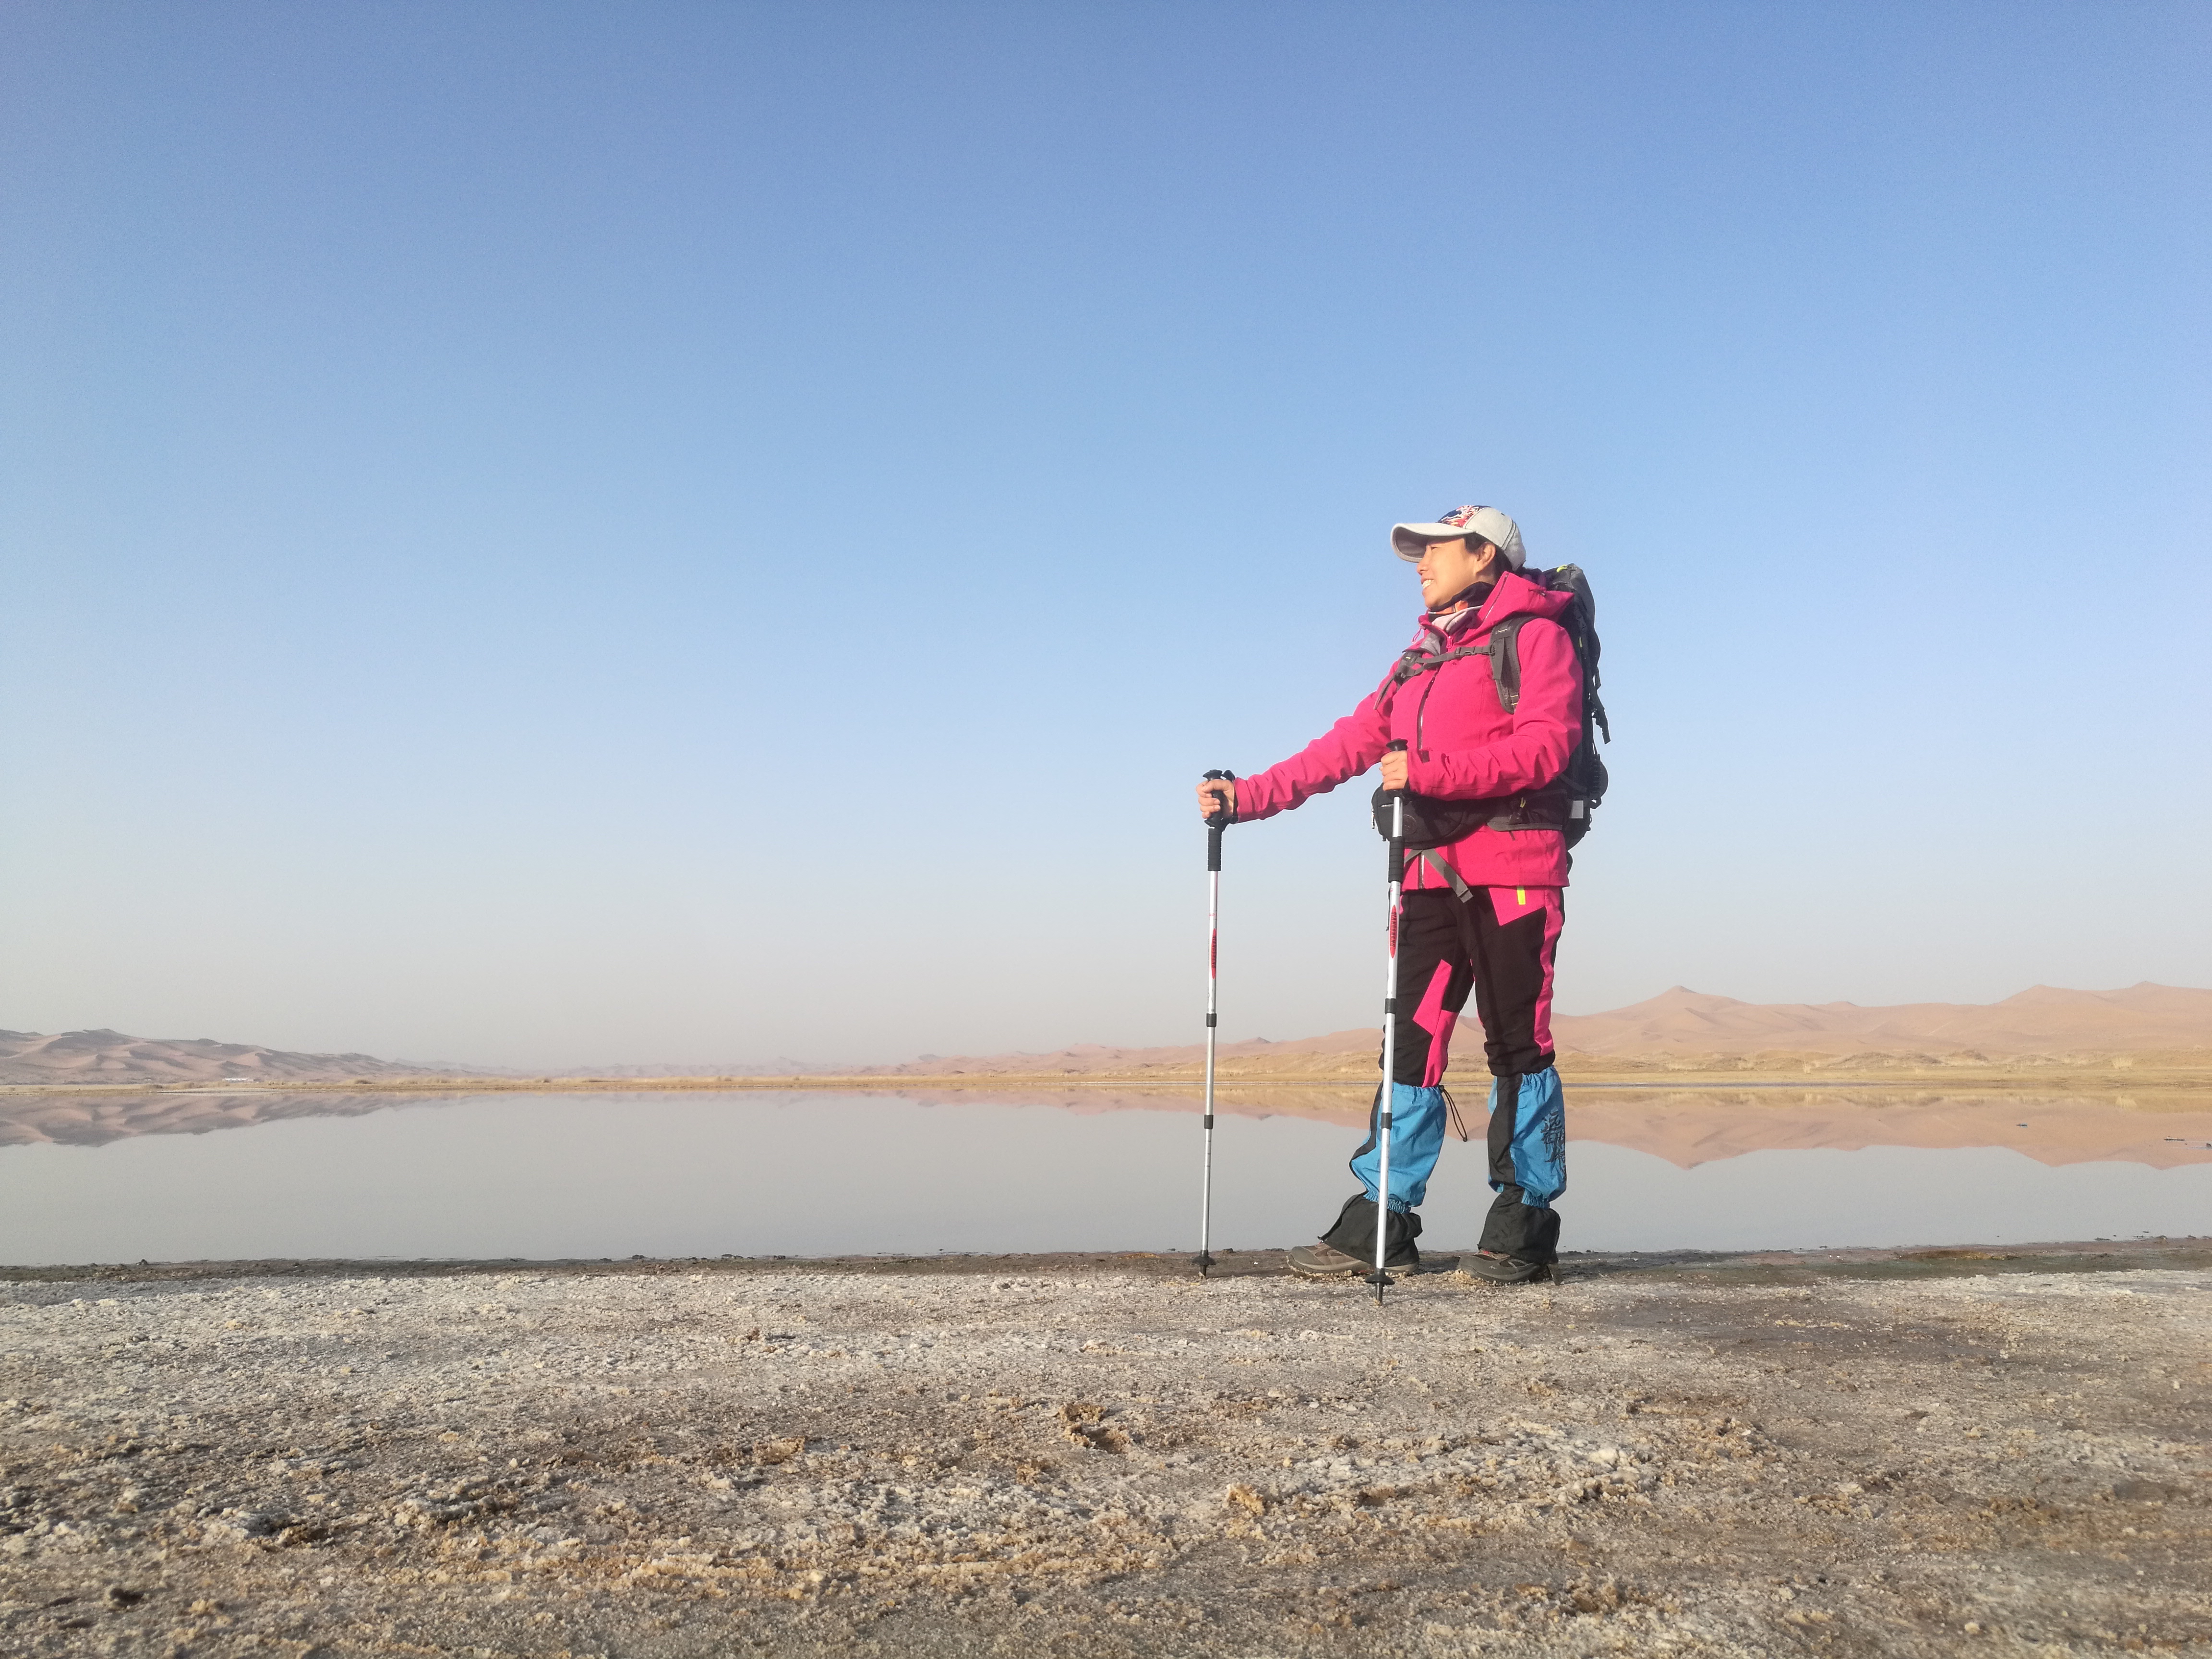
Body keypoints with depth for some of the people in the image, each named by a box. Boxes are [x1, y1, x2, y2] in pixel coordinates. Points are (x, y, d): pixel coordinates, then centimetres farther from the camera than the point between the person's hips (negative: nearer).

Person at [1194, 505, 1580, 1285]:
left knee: (1518, 1045, -2)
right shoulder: (1421, 658, 25)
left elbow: (1546, 743, -13)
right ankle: (1382, 1221, 4)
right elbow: (1348, 746, 20)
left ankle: (1524, 1224, 6)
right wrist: (1248, 796, 11)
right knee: (1412, 1042, 2)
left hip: (1513, 873, -6)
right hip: (1432, 875, 6)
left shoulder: (1536, 636, 3)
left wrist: (1430, 773, -21)